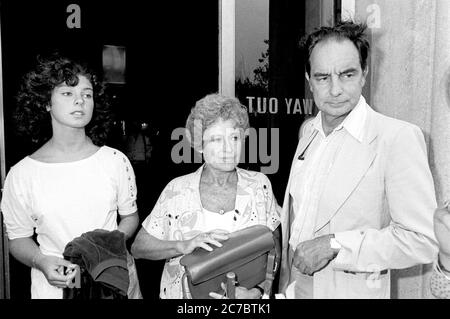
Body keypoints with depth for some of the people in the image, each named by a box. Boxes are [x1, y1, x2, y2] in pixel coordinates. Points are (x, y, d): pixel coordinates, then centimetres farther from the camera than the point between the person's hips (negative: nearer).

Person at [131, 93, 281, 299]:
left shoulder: (259, 185, -8)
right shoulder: (177, 190, -10)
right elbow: (138, 248, -6)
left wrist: (257, 291, -16)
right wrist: (183, 246, -21)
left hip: (245, 294, 1)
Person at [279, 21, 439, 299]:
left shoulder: (399, 137, -19)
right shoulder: (309, 130, 0)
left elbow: (422, 241, -21)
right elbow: (296, 211, 6)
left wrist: (334, 245, -24)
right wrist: (285, 284, 1)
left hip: (351, 292, -5)